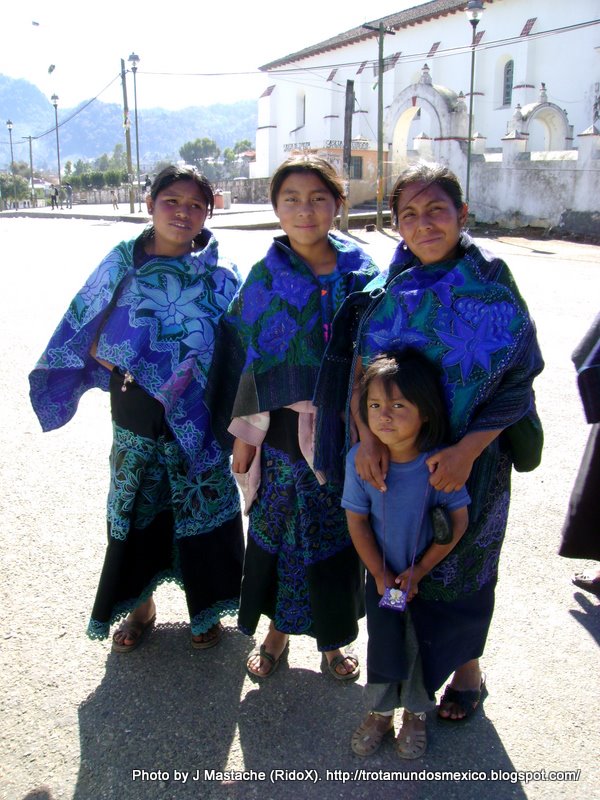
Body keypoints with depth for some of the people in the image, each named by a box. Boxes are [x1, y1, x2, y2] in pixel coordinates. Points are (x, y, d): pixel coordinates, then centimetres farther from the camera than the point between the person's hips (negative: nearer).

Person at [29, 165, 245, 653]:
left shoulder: (219, 275, -4)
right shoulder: (122, 264, 0)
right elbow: (86, 334, 4)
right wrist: (121, 366, -11)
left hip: (197, 418, -1)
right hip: (136, 415, 2)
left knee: (202, 507, 9)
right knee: (138, 507, 12)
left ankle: (207, 608, 32)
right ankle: (140, 607, 34)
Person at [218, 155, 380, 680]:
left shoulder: (361, 274, -2)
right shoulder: (266, 277, -2)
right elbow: (247, 355, 1)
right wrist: (244, 432, 0)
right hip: (281, 429, 0)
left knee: (335, 534, 12)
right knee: (277, 531, 11)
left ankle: (333, 638, 33)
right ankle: (278, 631, 34)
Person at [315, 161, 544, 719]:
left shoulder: (490, 286, -11)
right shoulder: (390, 285, -3)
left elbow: (517, 382, -12)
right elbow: (361, 361, -5)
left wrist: (467, 450, -22)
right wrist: (367, 436, -19)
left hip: (467, 458, -2)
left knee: (462, 562, 14)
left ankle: (466, 669, 39)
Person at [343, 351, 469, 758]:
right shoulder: (360, 458, -20)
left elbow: (458, 522, -15)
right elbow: (357, 522, -10)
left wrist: (418, 572, -13)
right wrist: (381, 575, -12)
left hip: (430, 575, -1)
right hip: (382, 574, 1)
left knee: (423, 646, 14)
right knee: (383, 644, 15)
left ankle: (417, 713, 41)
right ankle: (381, 711, 41)